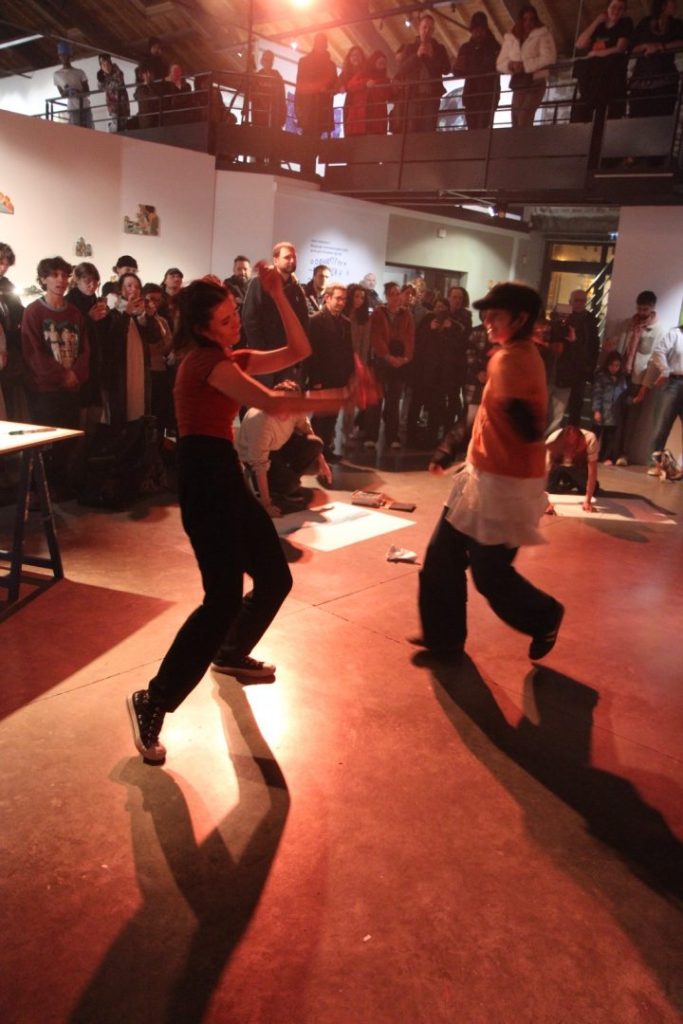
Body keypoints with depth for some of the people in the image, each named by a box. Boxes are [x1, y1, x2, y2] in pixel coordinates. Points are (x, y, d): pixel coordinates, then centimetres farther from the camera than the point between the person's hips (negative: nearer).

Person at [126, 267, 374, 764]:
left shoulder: (230, 359, 18)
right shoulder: (207, 359, -11)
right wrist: (342, 400, -18)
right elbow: (272, 404, -22)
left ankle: (231, 654, 38)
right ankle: (153, 702, -5)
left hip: (226, 474, 10)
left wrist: (278, 296, 3)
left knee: (276, 578, 15)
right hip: (206, 477, -10)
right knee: (225, 597, -15)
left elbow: (298, 352, 13)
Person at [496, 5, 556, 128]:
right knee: (516, 123, -1)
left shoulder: (543, 35, 2)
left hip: (536, 83, -5)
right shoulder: (510, 38, 13)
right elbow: (500, 63, 11)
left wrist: (525, 65, -17)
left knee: (524, 121, -22)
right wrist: (510, 65, -13)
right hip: (518, 85, 5)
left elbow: (549, 57, -11)